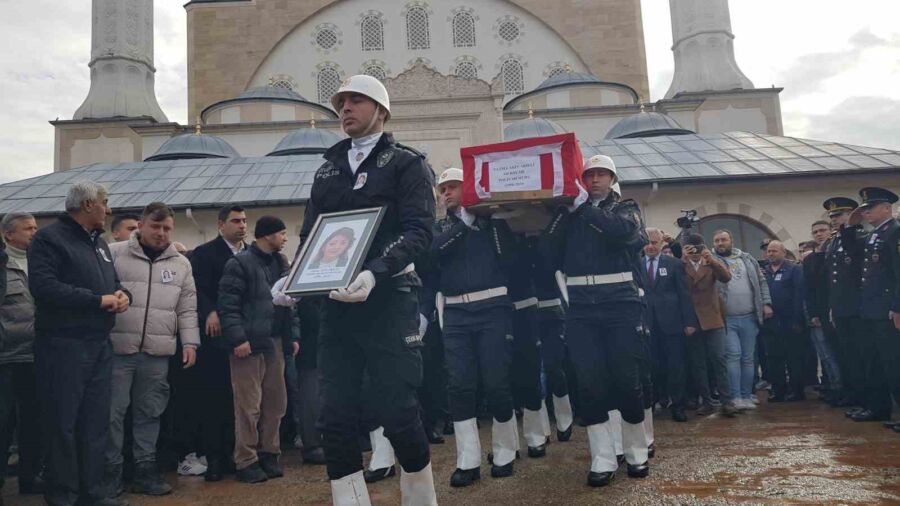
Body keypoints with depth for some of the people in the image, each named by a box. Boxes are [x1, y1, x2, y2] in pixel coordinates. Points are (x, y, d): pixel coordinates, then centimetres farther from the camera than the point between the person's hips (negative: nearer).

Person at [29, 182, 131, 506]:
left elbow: (113, 282, 23)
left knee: (96, 421, 12)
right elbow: (43, 286, -21)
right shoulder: (50, 238, -8)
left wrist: (123, 295, -1)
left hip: (99, 344, 8)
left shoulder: (99, 242, 18)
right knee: (63, 422, 1)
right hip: (64, 344, -8)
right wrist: (98, 300, -19)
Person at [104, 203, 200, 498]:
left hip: (157, 353, 3)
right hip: (118, 349, -2)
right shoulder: (114, 254, 1)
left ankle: (145, 471, 20)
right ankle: (110, 472, 17)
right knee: (112, 413, 3)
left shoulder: (180, 264, 10)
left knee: (149, 414, 10)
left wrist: (189, 343, 4)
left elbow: (187, 309, 11)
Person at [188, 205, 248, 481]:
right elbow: (199, 290, -8)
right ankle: (213, 458, 9)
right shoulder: (204, 253, 2)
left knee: (238, 397, 7)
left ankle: (233, 453, 16)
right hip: (217, 334, -4)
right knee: (213, 396, 1)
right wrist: (210, 312, -25)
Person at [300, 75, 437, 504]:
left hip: (388, 301, -5)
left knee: (398, 415, -1)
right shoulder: (327, 170, 19)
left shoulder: (406, 163, 3)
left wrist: (374, 273, -26)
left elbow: (418, 231, -10)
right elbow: (309, 235, 17)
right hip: (336, 305, 5)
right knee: (335, 417, 3)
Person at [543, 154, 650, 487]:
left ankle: (637, 453, 20)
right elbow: (551, 254, 2)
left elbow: (623, 231, -13)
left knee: (627, 378, 1)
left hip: (620, 301, -1)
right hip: (581, 306, 1)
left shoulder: (626, 208, 12)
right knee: (589, 381, -1)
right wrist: (567, 209, -5)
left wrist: (585, 206, -10)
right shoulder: (568, 212, 16)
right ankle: (603, 460, 7)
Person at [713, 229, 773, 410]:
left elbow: (761, 282, 12)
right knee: (733, 355, -9)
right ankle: (735, 397, -2)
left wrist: (766, 303, 4)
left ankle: (746, 396, 17)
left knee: (748, 358, 8)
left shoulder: (747, 259, 11)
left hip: (749, 318, 4)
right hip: (726, 319, -3)